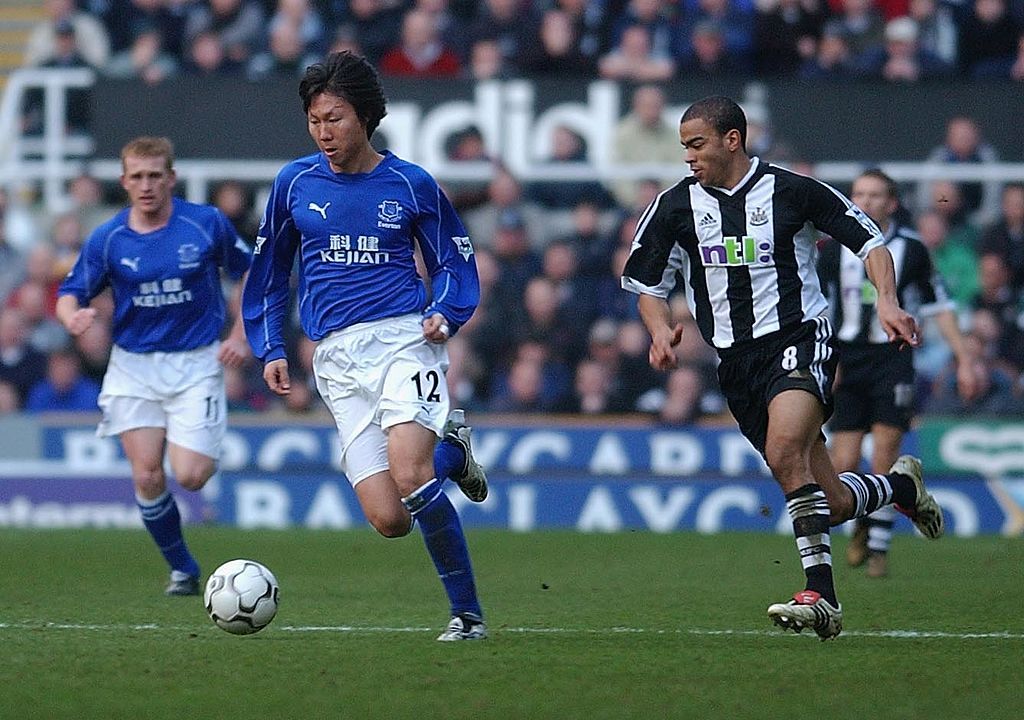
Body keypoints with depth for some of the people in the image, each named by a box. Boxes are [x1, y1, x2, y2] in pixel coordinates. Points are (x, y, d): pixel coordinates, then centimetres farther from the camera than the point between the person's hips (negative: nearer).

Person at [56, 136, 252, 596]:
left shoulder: (207, 224, -6)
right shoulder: (106, 239, -4)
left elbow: (251, 274, 7)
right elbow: (69, 295, 1)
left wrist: (240, 336, -2)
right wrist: (73, 317, -24)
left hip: (196, 363, -2)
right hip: (133, 367, 2)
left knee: (189, 477, -13)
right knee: (147, 477, -6)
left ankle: (206, 451, 25)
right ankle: (183, 570, 13)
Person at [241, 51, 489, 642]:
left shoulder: (410, 184, 3)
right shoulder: (295, 183, 8)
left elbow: (455, 261, 13)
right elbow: (269, 272, 20)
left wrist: (446, 315, -6)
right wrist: (271, 349, 14)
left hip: (404, 337, -3)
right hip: (338, 359, 3)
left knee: (408, 478, -28)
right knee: (388, 519, -10)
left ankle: (468, 613, -6)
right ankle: (449, 452, 23)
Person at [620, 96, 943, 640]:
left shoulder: (793, 191, -2)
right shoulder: (677, 206, 6)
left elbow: (870, 241, 7)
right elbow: (646, 283, 16)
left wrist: (887, 302, -9)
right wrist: (661, 328, -5)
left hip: (799, 337, -4)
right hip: (736, 363, 4)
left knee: (785, 451, -32)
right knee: (830, 505, 4)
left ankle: (821, 596, -31)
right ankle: (901, 485, 38)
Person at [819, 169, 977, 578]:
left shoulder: (911, 249, 0)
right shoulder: (835, 249, 3)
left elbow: (939, 306, 8)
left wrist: (964, 360, 5)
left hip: (893, 361, -1)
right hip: (846, 362, 1)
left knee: (884, 459, -11)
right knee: (843, 466, -4)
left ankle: (878, 548, 2)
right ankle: (863, 522, 25)